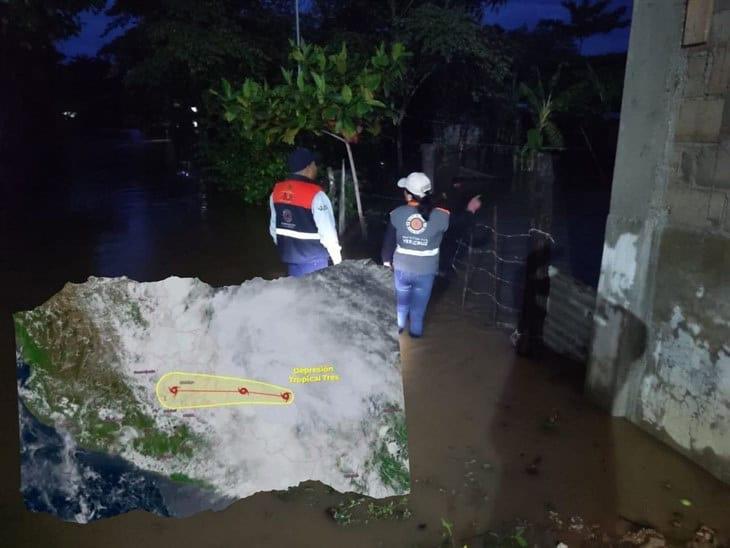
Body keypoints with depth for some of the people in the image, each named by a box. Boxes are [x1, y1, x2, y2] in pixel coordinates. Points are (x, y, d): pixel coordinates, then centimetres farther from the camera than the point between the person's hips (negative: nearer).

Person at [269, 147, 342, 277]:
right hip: (313, 259, -6)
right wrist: (337, 257, -8)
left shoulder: (276, 191, 0)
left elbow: (273, 226, 9)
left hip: (289, 256, 6)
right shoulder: (315, 194, -21)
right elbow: (327, 231, -19)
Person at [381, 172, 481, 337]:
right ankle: (415, 331, 42)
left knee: (401, 301, 26)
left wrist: (387, 261, 10)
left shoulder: (397, 214, -17)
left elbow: (388, 242, -6)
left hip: (401, 269, 1)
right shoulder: (441, 216, -20)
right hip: (426, 271, -1)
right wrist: (470, 211, 15)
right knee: (419, 305, 23)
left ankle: (398, 327, 46)